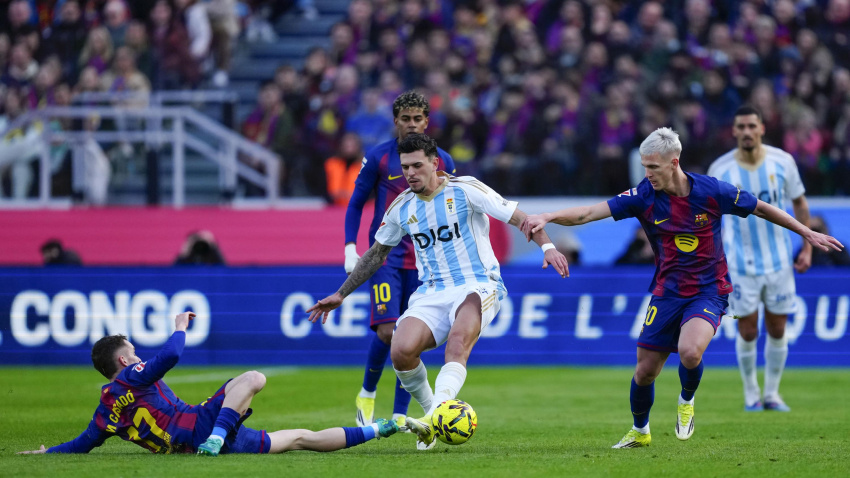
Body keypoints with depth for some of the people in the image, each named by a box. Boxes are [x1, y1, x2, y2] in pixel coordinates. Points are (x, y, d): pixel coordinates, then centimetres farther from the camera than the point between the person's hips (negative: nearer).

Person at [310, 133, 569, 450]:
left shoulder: (464, 190, -3)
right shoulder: (401, 207, 10)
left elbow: (517, 217, -3)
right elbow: (375, 255, 24)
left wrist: (546, 246, -19)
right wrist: (340, 295, 26)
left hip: (477, 286, -4)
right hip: (431, 294, 4)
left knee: (458, 338, -36)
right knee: (401, 351, -24)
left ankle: (435, 417, -50)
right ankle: (430, 407, 1)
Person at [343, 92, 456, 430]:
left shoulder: (442, 161, 5)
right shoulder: (378, 157, -1)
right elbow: (356, 203, 5)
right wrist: (350, 248, -4)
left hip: (425, 259, 2)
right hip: (385, 255, -2)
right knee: (386, 330, -15)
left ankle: (400, 415, 6)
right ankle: (367, 394, 9)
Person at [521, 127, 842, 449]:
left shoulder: (712, 192, -13)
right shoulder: (644, 196, -10)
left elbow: (761, 208, 2)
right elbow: (590, 212, -17)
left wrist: (807, 233, 9)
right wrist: (547, 217, -33)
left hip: (709, 292, -3)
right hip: (667, 294, 3)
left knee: (689, 351, -30)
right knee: (645, 371, 4)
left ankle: (686, 401, 5)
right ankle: (640, 431, 33)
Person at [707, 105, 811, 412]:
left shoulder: (782, 162, -5)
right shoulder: (720, 170, -9)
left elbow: (800, 203, 7)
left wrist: (807, 248, 4)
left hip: (779, 260, 1)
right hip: (741, 263, -1)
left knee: (777, 331, 6)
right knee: (747, 333, -1)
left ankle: (772, 393, 20)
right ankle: (751, 395, 17)